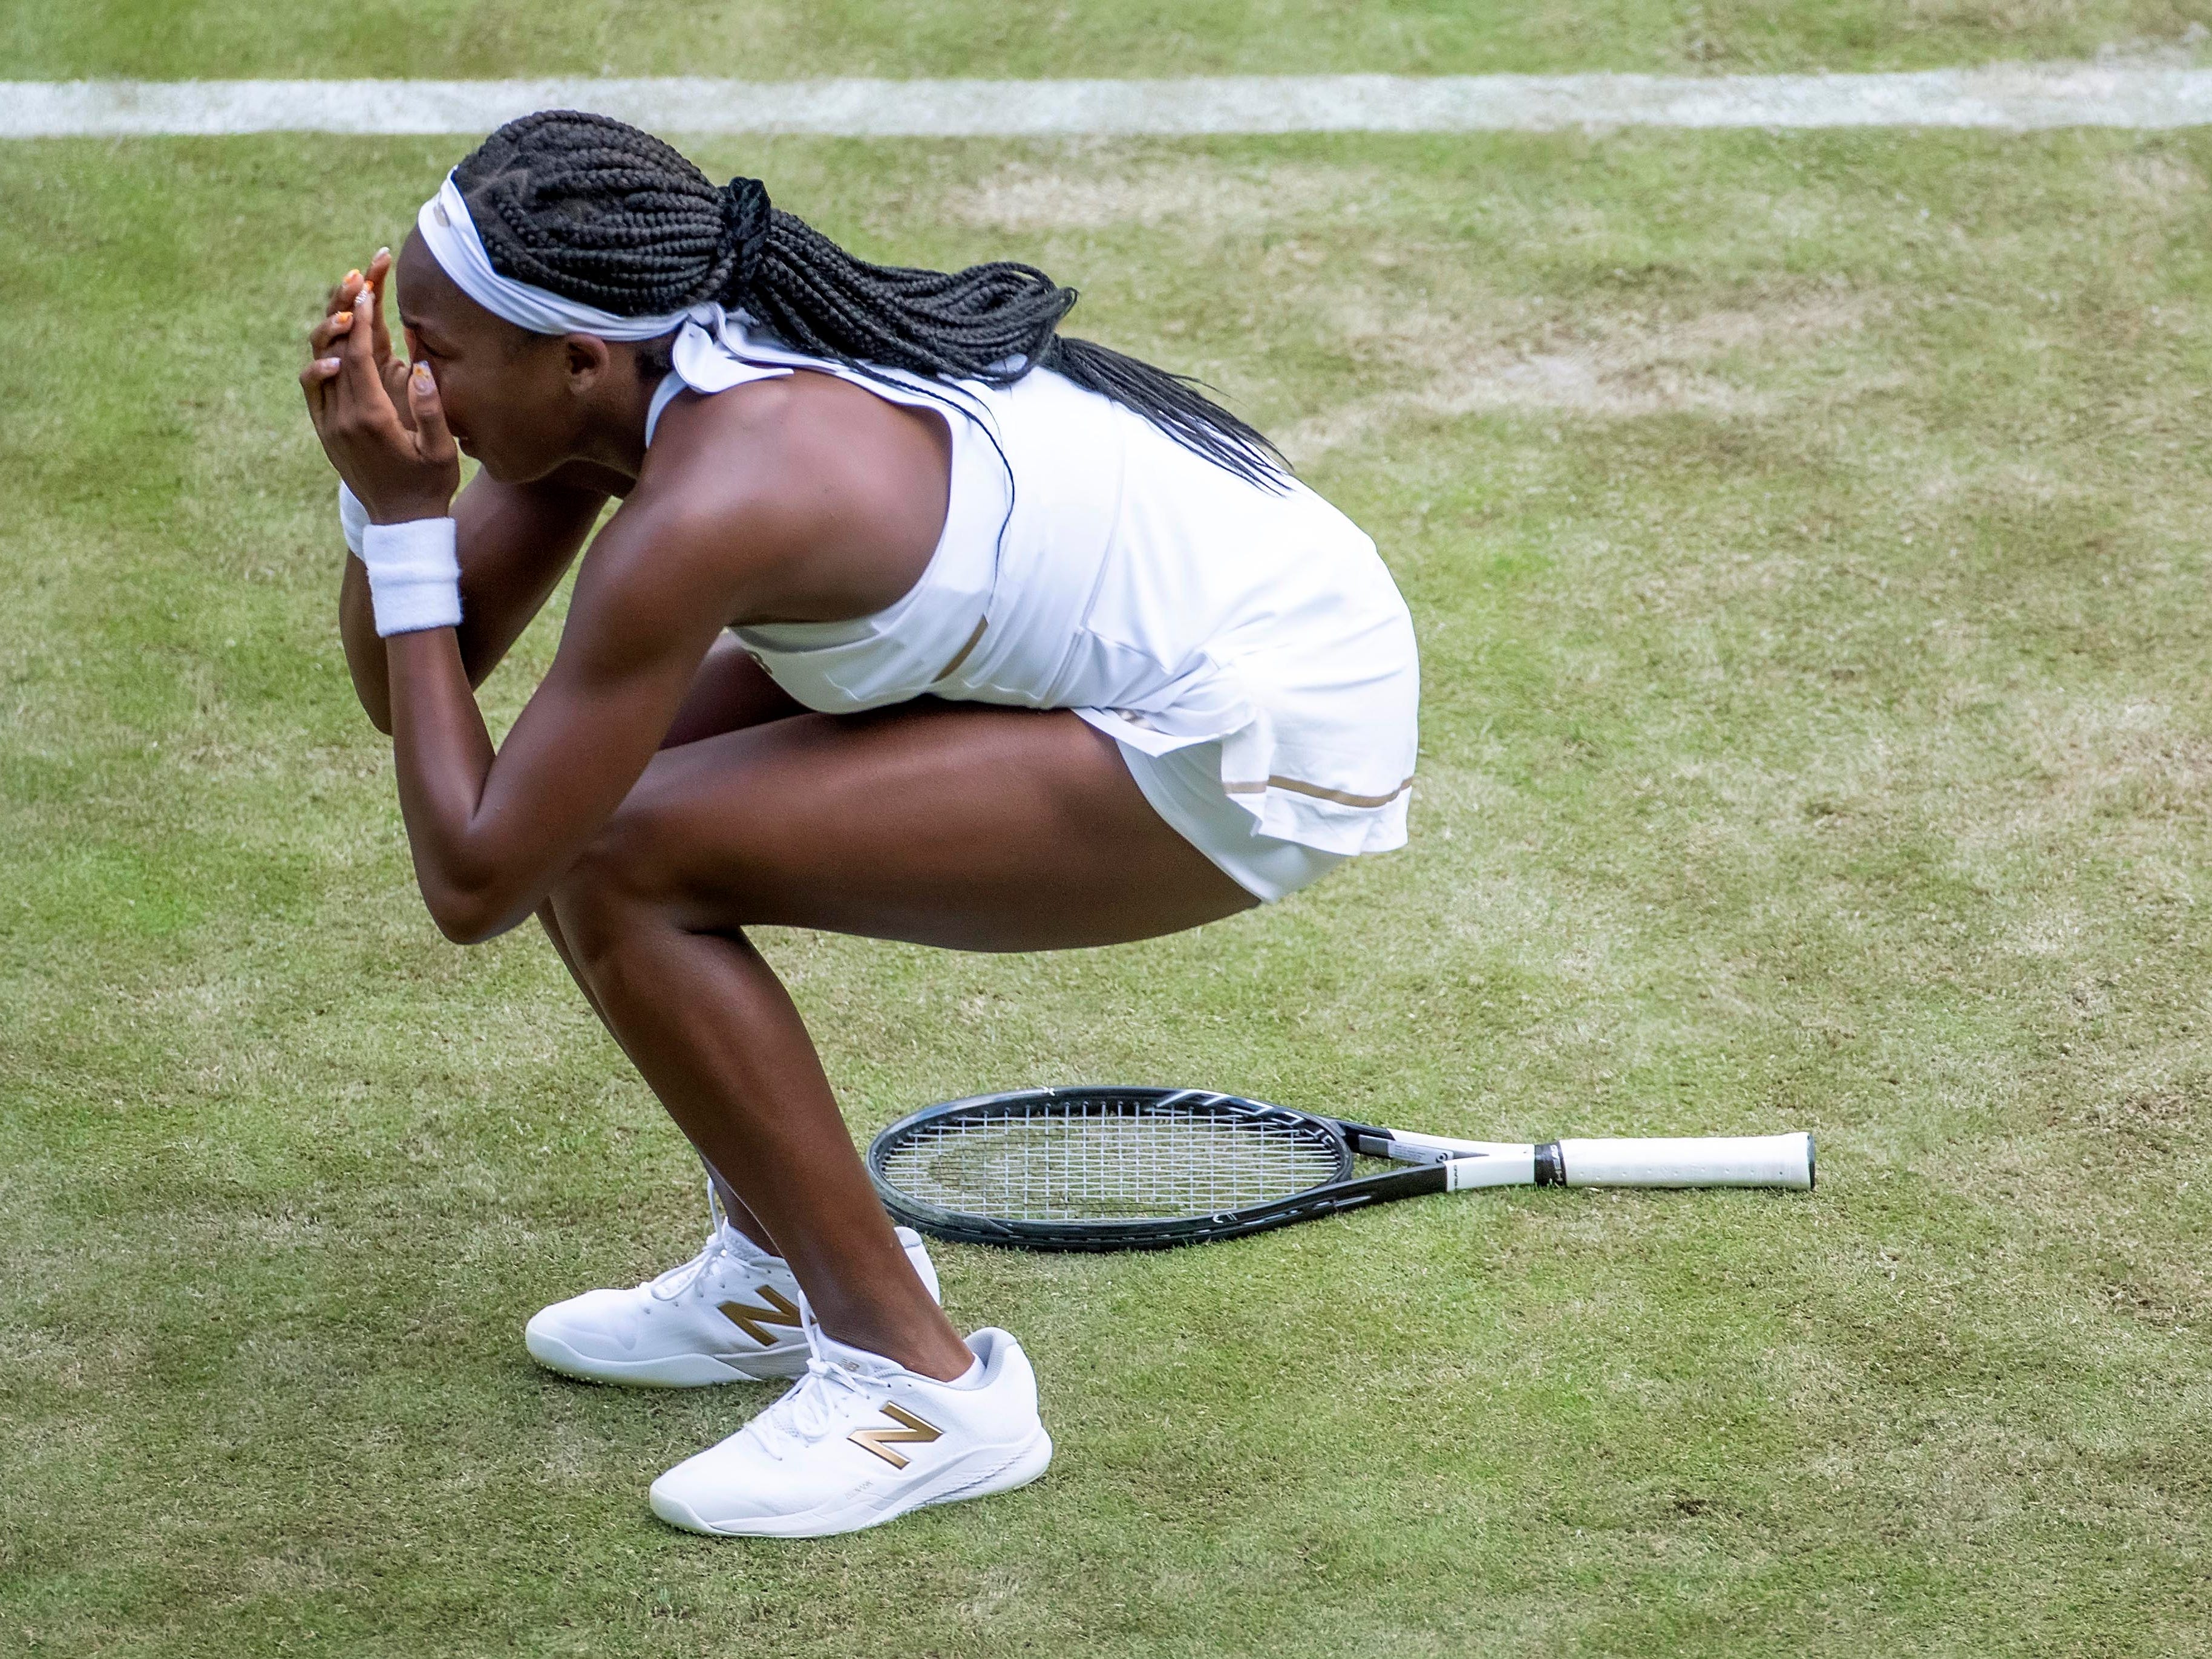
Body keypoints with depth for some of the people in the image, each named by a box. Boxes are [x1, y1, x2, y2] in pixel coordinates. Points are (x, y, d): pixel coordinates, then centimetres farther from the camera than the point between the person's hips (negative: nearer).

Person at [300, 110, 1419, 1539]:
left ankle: (922, 1381, -7)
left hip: (1267, 736, -10)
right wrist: (378, 488, -13)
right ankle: (789, 1267, 22)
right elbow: (411, 689, 5)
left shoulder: (703, 507, -27)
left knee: (616, 863, -17)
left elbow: (473, 882, -23)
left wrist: (404, 523, -19)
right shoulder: (629, 381, -1)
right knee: (578, 777, 5)